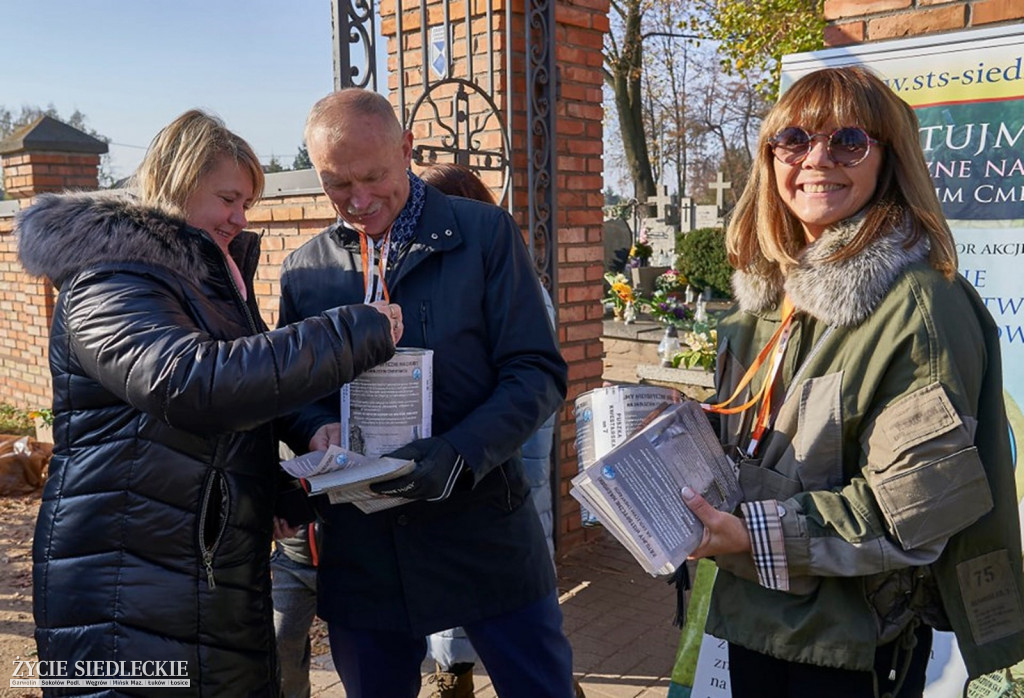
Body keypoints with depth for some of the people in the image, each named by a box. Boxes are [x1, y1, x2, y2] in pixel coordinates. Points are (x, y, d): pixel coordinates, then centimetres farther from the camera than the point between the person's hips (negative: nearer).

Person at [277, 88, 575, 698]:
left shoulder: (486, 234, -3)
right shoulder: (304, 270, 6)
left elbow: (539, 373, -7)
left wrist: (458, 455, -22)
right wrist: (320, 431, -13)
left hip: (483, 530, -2)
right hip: (361, 549, 3)